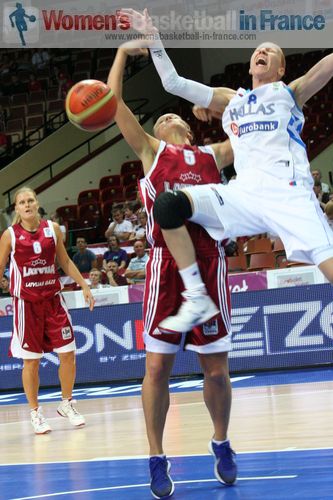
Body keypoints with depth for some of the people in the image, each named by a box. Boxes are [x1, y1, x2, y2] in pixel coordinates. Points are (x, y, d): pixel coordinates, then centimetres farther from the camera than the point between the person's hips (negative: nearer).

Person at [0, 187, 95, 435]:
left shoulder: (53, 229, 3)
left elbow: (65, 262, 14)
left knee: (68, 354, 2)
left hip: (53, 299, 3)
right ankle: (35, 412, 14)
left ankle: (67, 404, 23)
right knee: (31, 360, 0)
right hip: (26, 302, -3)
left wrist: (84, 286, 10)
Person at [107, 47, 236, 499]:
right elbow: (112, 100, 5)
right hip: (166, 265, -2)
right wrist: (124, 49, 6)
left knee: (216, 369, 6)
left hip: (209, 264, 2)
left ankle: (222, 445, 27)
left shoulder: (212, 156, 18)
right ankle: (157, 460, 9)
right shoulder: (151, 151, 12)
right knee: (157, 366, -2)